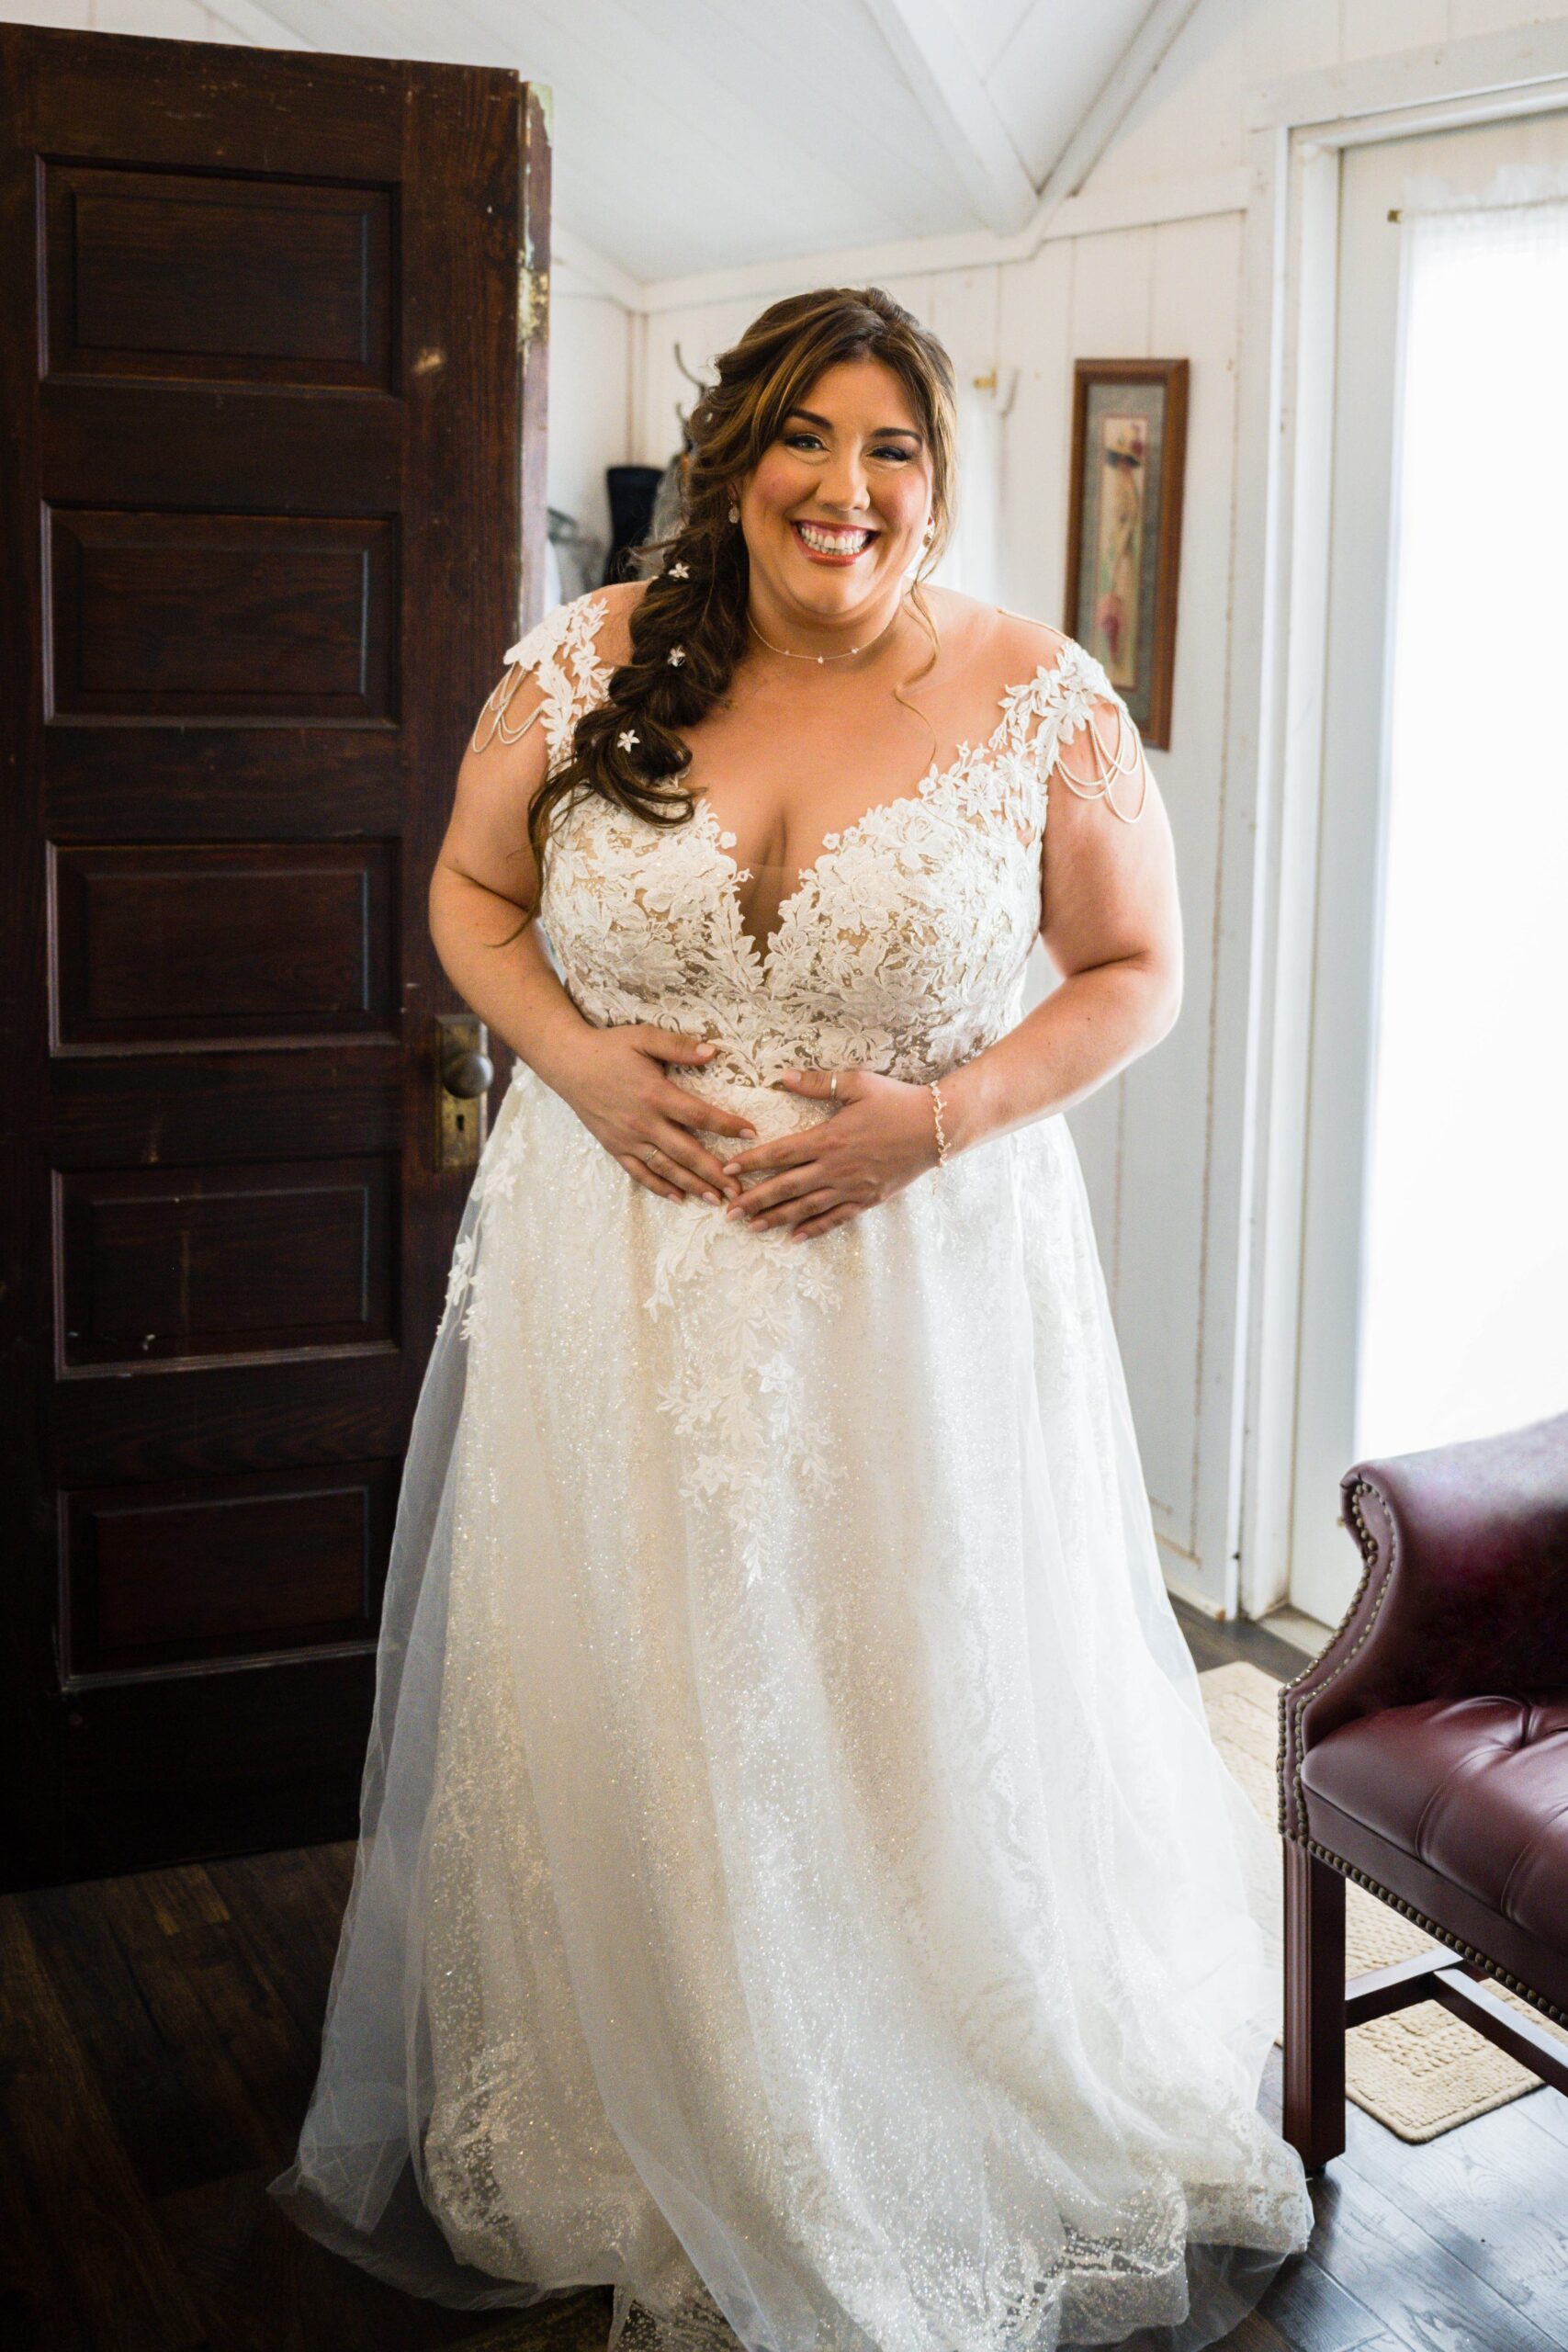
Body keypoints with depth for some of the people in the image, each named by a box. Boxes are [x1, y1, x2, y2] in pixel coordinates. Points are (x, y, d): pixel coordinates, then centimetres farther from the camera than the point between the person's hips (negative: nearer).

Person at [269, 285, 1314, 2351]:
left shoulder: (1040, 700, -7)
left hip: (923, 1285, -1)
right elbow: (473, 891, 10)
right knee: (609, 1730, 12)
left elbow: (1138, 970, 1)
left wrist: (939, 1116, -15)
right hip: (616, 1283, 2)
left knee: (927, 1734, 9)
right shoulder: (589, 665, -2)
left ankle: (946, 2184, 35)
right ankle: (618, 2155, 37)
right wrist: (570, 1054, -10)